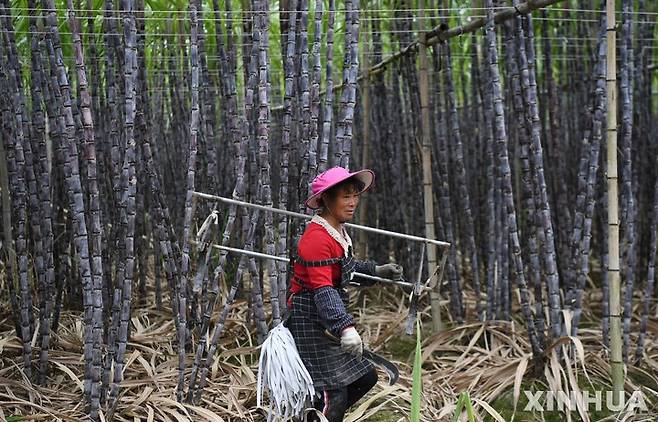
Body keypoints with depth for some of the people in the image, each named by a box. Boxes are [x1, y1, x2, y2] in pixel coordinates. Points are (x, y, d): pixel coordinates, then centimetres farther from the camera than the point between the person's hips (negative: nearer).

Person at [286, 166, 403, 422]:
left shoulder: (338, 233, 11)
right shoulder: (317, 238, -20)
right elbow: (323, 290, -28)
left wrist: (375, 271, 15)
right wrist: (345, 327, -37)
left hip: (329, 320, 10)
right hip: (310, 322, -10)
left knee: (366, 378, 15)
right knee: (334, 395, -11)